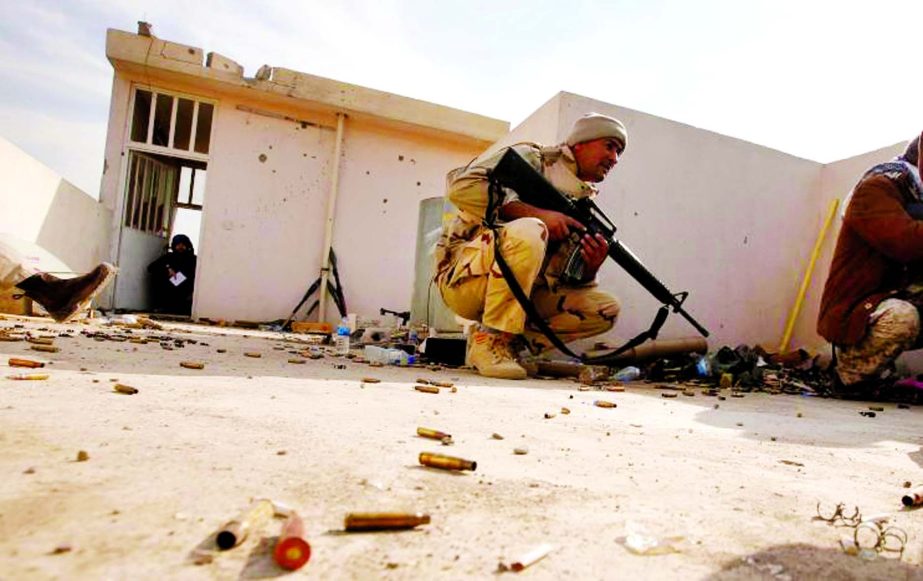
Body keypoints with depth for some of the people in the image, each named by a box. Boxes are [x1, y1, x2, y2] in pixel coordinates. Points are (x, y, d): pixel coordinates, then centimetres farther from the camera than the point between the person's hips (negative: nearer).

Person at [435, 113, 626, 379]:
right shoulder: (530, 158, -1)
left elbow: (570, 280, 8)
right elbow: (460, 186, -18)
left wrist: (590, 267, -17)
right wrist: (536, 213, -22)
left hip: (523, 292, 6)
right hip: (464, 276, -6)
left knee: (606, 309, -6)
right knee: (528, 231, -34)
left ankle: (512, 342, -4)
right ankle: (491, 339, -19)